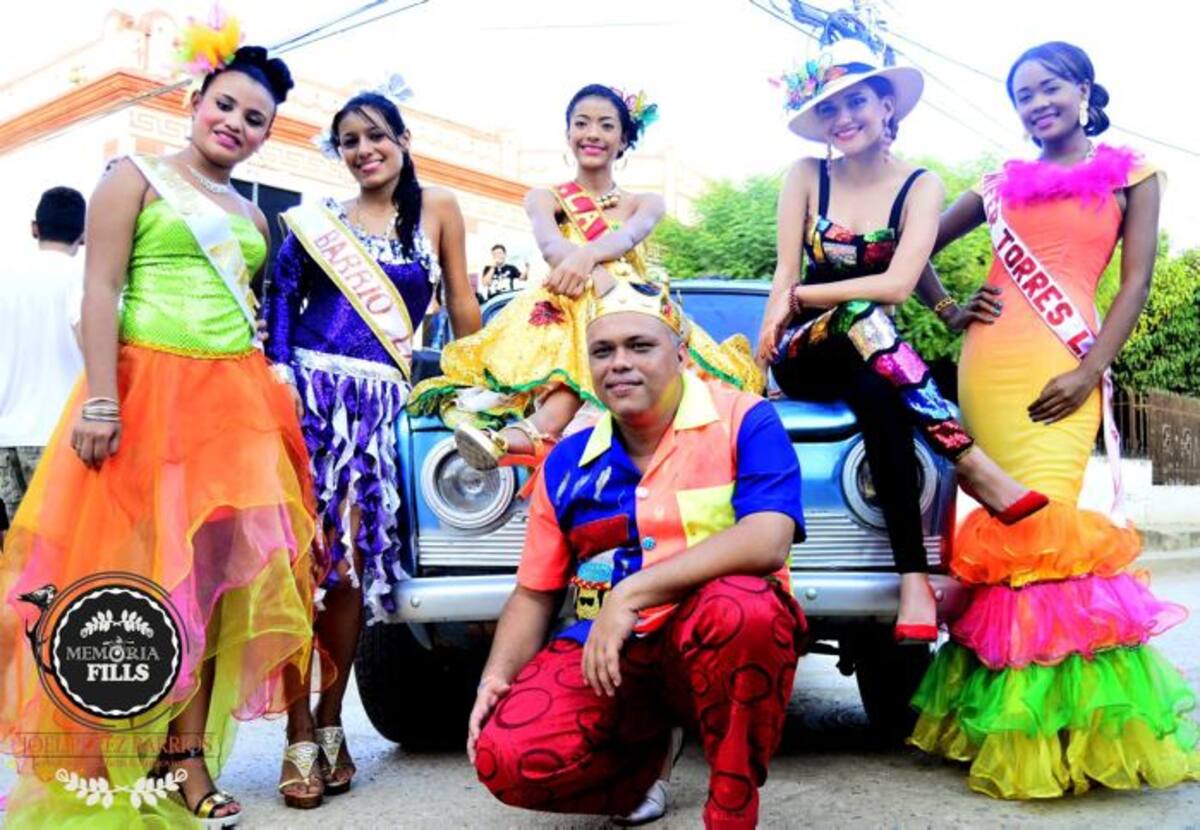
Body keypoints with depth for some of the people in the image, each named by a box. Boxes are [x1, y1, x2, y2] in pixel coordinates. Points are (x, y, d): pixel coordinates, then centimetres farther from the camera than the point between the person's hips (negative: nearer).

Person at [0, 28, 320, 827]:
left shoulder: (253, 216, 19)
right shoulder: (137, 178, 3)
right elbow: (101, 291, -6)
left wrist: (277, 401, 13)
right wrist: (99, 400, -17)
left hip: (237, 399, 5)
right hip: (149, 388, -5)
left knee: (213, 575, 1)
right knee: (136, 572, -3)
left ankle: (185, 757, 8)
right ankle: (110, 759, 9)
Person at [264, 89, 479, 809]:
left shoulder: (437, 207, 12)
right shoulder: (320, 218, 12)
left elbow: (462, 302, 14)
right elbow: (282, 301, 8)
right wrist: (276, 374, -7)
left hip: (378, 399, 0)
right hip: (307, 389, 1)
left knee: (350, 562, -4)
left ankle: (330, 722, 12)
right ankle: (299, 734, -1)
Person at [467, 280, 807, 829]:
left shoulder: (743, 420, -6)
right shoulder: (567, 462, 8)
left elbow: (767, 542, -23)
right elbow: (534, 593, 13)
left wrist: (631, 593, -27)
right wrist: (497, 676, -4)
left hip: (721, 645, -4)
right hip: (607, 653, 4)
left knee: (739, 605, -38)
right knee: (506, 758, -20)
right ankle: (642, 751, 12)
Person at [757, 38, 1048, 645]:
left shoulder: (920, 186, 1)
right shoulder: (806, 176, 5)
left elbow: (898, 284, -15)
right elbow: (786, 276, -2)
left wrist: (799, 297, -14)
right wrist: (773, 334, -21)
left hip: (871, 360, 0)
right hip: (804, 357, 0)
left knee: (876, 396, -38)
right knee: (858, 315, -35)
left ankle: (914, 580, -41)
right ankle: (975, 467, -39)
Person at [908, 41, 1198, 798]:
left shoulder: (1131, 176, 13)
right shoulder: (1002, 183, 19)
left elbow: (1136, 283, 3)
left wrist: (1091, 371, -9)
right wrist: (947, 309, 10)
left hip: (1062, 367, -2)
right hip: (988, 362, 3)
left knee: (1043, 520, -11)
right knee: (1005, 522, -2)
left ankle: (1048, 719, -1)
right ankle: (1010, 714, 4)